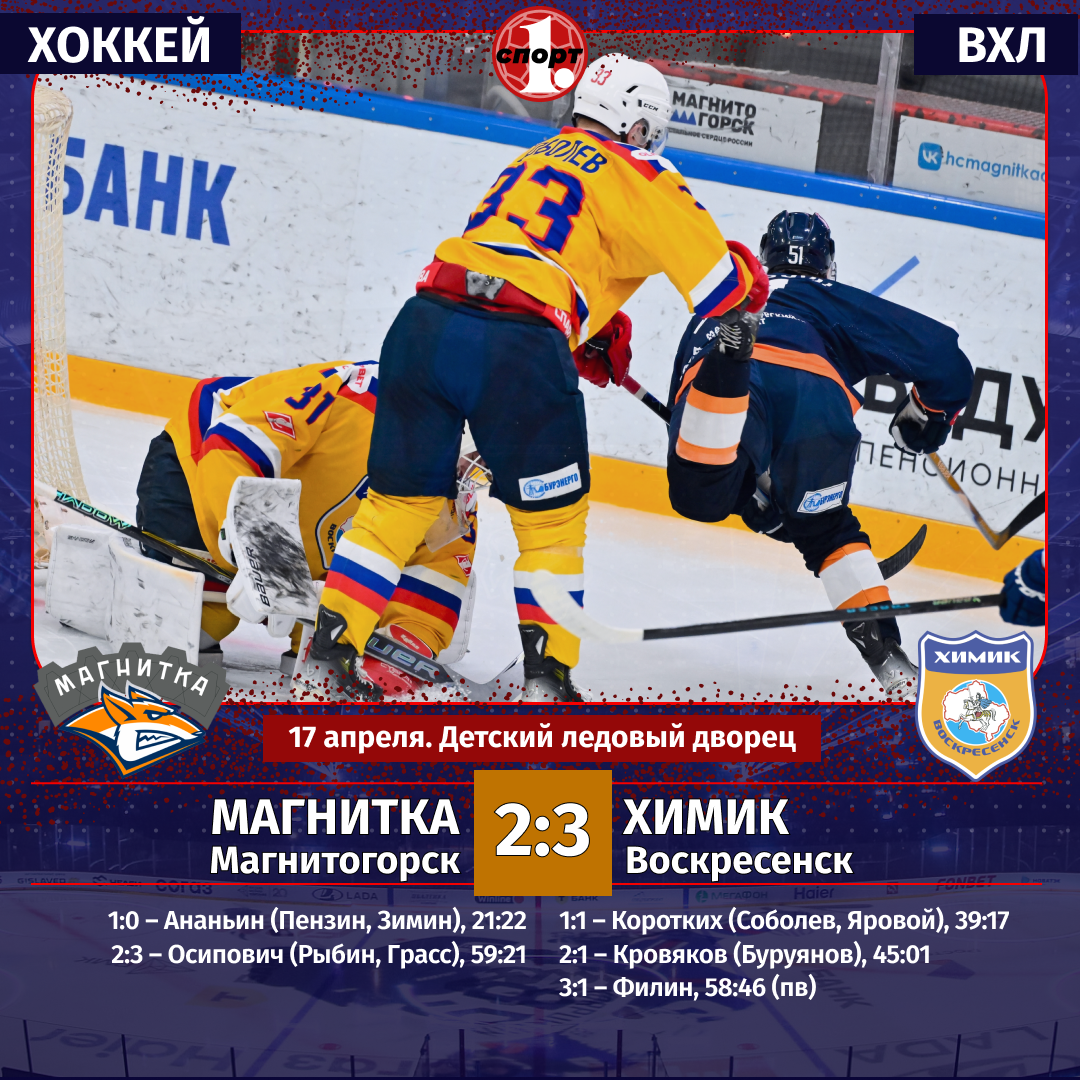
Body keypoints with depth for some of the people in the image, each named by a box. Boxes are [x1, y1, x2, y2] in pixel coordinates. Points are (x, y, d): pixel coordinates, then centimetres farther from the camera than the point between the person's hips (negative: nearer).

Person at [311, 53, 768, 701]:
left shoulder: (532, 161, 30)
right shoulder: (637, 173, 9)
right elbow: (721, 284, 7)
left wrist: (598, 336, 42)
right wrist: (751, 280, 28)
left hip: (424, 322, 6)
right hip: (517, 349, -6)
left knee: (402, 497, 16)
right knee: (552, 518, 11)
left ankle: (333, 639, 12)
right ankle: (547, 672, 11)